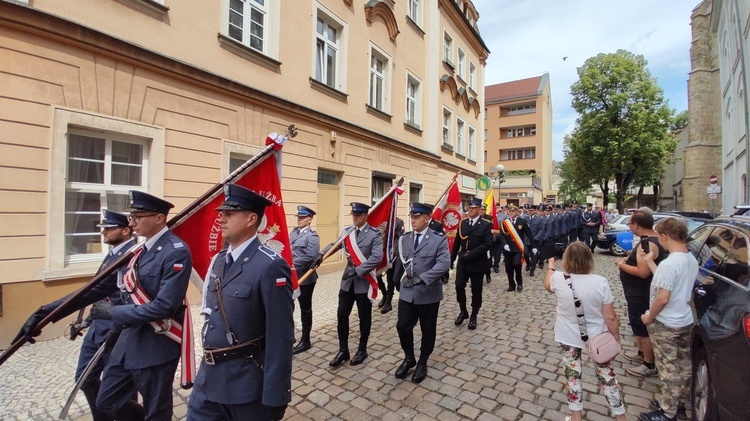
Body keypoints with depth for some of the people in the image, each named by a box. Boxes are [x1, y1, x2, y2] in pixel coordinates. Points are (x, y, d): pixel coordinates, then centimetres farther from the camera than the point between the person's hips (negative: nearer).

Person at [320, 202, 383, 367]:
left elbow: (377, 258, -22)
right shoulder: (346, 231, 4)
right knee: (341, 315, 8)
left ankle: (362, 350, 30)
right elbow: (335, 244, 16)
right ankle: (343, 351, 26)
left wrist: (357, 270, -25)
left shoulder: (374, 234, -12)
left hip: (364, 282, -4)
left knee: (364, 318, 11)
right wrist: (322, 253, -3)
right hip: (347, 281, 5)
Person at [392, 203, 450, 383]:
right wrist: (397, 281, 24)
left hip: (428, 293, -3)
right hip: (407, 292, 4)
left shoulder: (439, 239, -10)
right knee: (402, 326, 5)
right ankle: (409, 358, 30)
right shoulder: (404, 239, 5)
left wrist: (422, 278, -31)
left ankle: (422, 362, 35)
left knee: (427, 330, 12)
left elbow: (444, 263, -23)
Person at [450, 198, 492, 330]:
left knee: (476, 291, 7)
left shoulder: (486, 225, -6)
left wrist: (471, 254, -22)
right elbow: (457, 242, 11)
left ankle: (473, 316, 24)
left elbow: (487, 244, -15)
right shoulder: (462, 223, 6)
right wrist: (452, 259, 11)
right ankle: (463, 312, 18)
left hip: (477, 263, -3)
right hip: (463, 262, 3)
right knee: (459, 286, -5)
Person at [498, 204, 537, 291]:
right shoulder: (504, 222, 4)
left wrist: (533, 246, 3)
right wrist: (505, 244, -18)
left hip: (518, 248, -2)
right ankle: (511, 285, 22)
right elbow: (501, 235, -2)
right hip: (508, 248, 2)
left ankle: (519, 283, 7)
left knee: (517, 264, -17)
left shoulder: (523, 222, 1)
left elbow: (529, 235, 4)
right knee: (509, 268, 5)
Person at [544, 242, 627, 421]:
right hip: (596, 336, 1)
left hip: (569, 337, 0)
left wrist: (550, 266, 25)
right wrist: (617, 338, 4)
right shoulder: (600, 282, -20)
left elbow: (548, 286, 9)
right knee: (606, 374, 20)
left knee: (573, 374, 15)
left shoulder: (558, 278, -18)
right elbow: (610, 318, -13)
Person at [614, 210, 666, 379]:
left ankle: (650, 366, 17)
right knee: (640, 327, 24)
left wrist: (621, 264, -20)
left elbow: (643, 272, -31)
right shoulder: (654, 238, 6)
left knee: (644, 329, 3)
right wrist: (630, 257, 7)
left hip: (641, 295, -11)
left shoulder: (647, 244, -26)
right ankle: (642, 354, 40)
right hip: (640, 292, 11)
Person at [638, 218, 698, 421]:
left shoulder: (669, 263, -27)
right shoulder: (692, 260, 1)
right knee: (683, 365, 21)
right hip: (685, 321, 9)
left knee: (669, 368, 5)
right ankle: (675, 401, 39)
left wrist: (649, 317, -13)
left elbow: (663, 298, -28)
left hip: (666, 325, -9)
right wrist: (649, 261, 11)